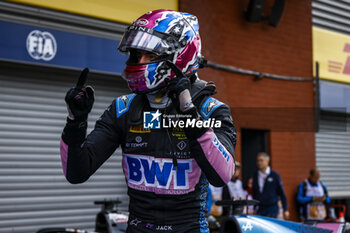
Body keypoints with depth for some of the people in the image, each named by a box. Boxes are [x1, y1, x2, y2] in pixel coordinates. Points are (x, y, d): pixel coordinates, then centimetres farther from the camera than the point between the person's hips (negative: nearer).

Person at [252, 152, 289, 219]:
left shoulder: (274, 175, -4)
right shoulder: (256, 175, 7)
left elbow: (282, 193, -2)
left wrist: (285, 210, -2)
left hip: (272, 208, -4)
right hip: (260, 209, 4)